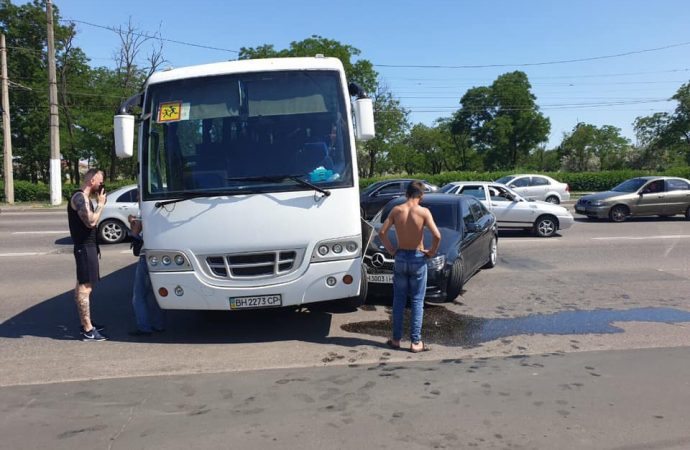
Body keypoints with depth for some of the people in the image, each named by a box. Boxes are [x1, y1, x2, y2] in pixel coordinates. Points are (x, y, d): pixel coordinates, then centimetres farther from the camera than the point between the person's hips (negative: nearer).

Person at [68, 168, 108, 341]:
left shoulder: (84, 197, 17)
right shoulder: (80, 197, -15)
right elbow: (91, 222, -24)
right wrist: (101, 203, -15)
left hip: (88, 246, 11)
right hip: (85, 247, -11)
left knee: (83, 285, 15)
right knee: (85, 287, -10)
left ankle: (86, 324, 24)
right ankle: (88, 330, -9)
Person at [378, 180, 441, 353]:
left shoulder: (396, 210, -4)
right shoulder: (423, 212, -12)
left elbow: (382, 233, -6)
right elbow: (437, 236, -20)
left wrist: (391, 250, 5)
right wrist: (431, 252, -3)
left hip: (400, 258, 3)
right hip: (418, 259, -2)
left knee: (399, 300, 13)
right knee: (417, 301, 6)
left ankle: (396, 339, 19)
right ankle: (415, 342, 8)